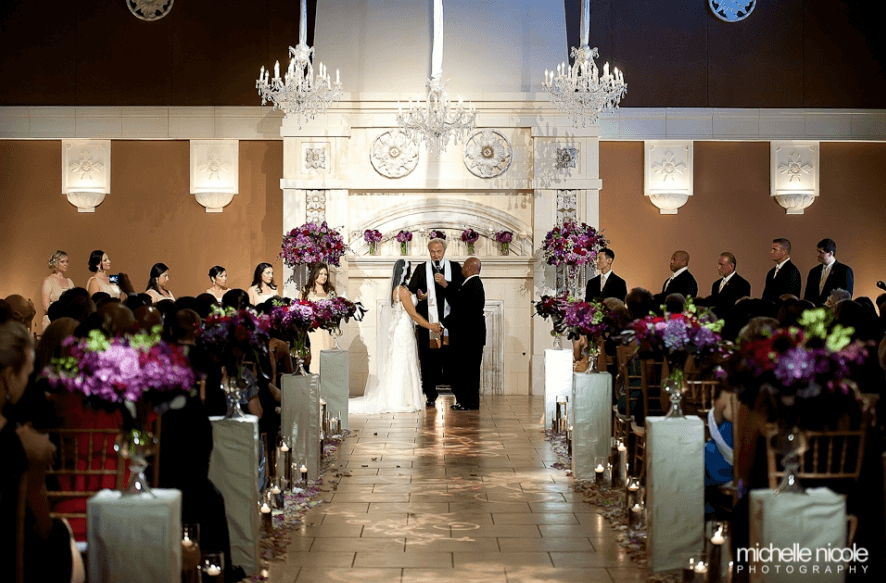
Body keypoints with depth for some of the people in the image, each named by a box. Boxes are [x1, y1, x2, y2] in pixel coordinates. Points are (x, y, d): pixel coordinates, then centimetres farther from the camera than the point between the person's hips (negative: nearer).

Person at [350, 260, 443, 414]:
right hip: (403, 331, -9)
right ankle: (398, 402, 0)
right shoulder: (403, 291, -16)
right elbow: (414, 314, -15)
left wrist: (431, 325, 15)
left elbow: (413, 313, 17)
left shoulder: (397, 289, 13)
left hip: (397, 331, 9)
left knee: (396, 367, 12)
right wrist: (432, 327, -6)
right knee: (402, 366, -4)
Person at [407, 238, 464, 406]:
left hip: (449, 320, 0)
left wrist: (446, 284, -12)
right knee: (428, 359, 0)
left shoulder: (455, 267, 10)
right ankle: (430, 395, 6)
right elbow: (411, 290, 3)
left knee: (451, 356, -1)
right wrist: (419, 296, -17)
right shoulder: (421, 269, 10)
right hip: (428, 321, 0)